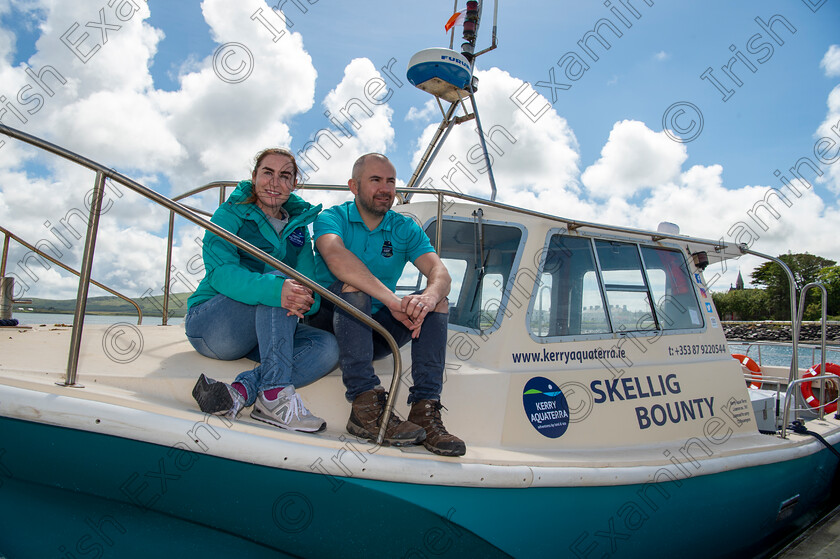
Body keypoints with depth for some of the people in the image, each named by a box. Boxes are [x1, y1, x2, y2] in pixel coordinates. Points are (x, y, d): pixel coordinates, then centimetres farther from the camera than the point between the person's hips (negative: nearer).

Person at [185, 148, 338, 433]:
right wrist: (277, 289, -43)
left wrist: (305, 300, -31)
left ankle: (240, 392, -35)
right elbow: (220, 271, -23)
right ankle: (275, 396, -37)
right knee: (276, 281, -30)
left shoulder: (298, 226, 10)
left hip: (262, 335, 5)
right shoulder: (230, 214, -4)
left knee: (327, 346, -21)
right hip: (209, 325, -4)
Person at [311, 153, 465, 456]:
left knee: (438, 302, -15)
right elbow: (335, 255, -29)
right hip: (331, 323, -3)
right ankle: (365, 405, -38)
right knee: (353, 285, -31)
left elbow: (440, 272, -11)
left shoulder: (406, 229, 6)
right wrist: (391, 299, -41)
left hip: (377, 333, 4)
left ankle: (425, 409, -26)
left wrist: (428, 297, -36)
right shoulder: (332, 218, -5)